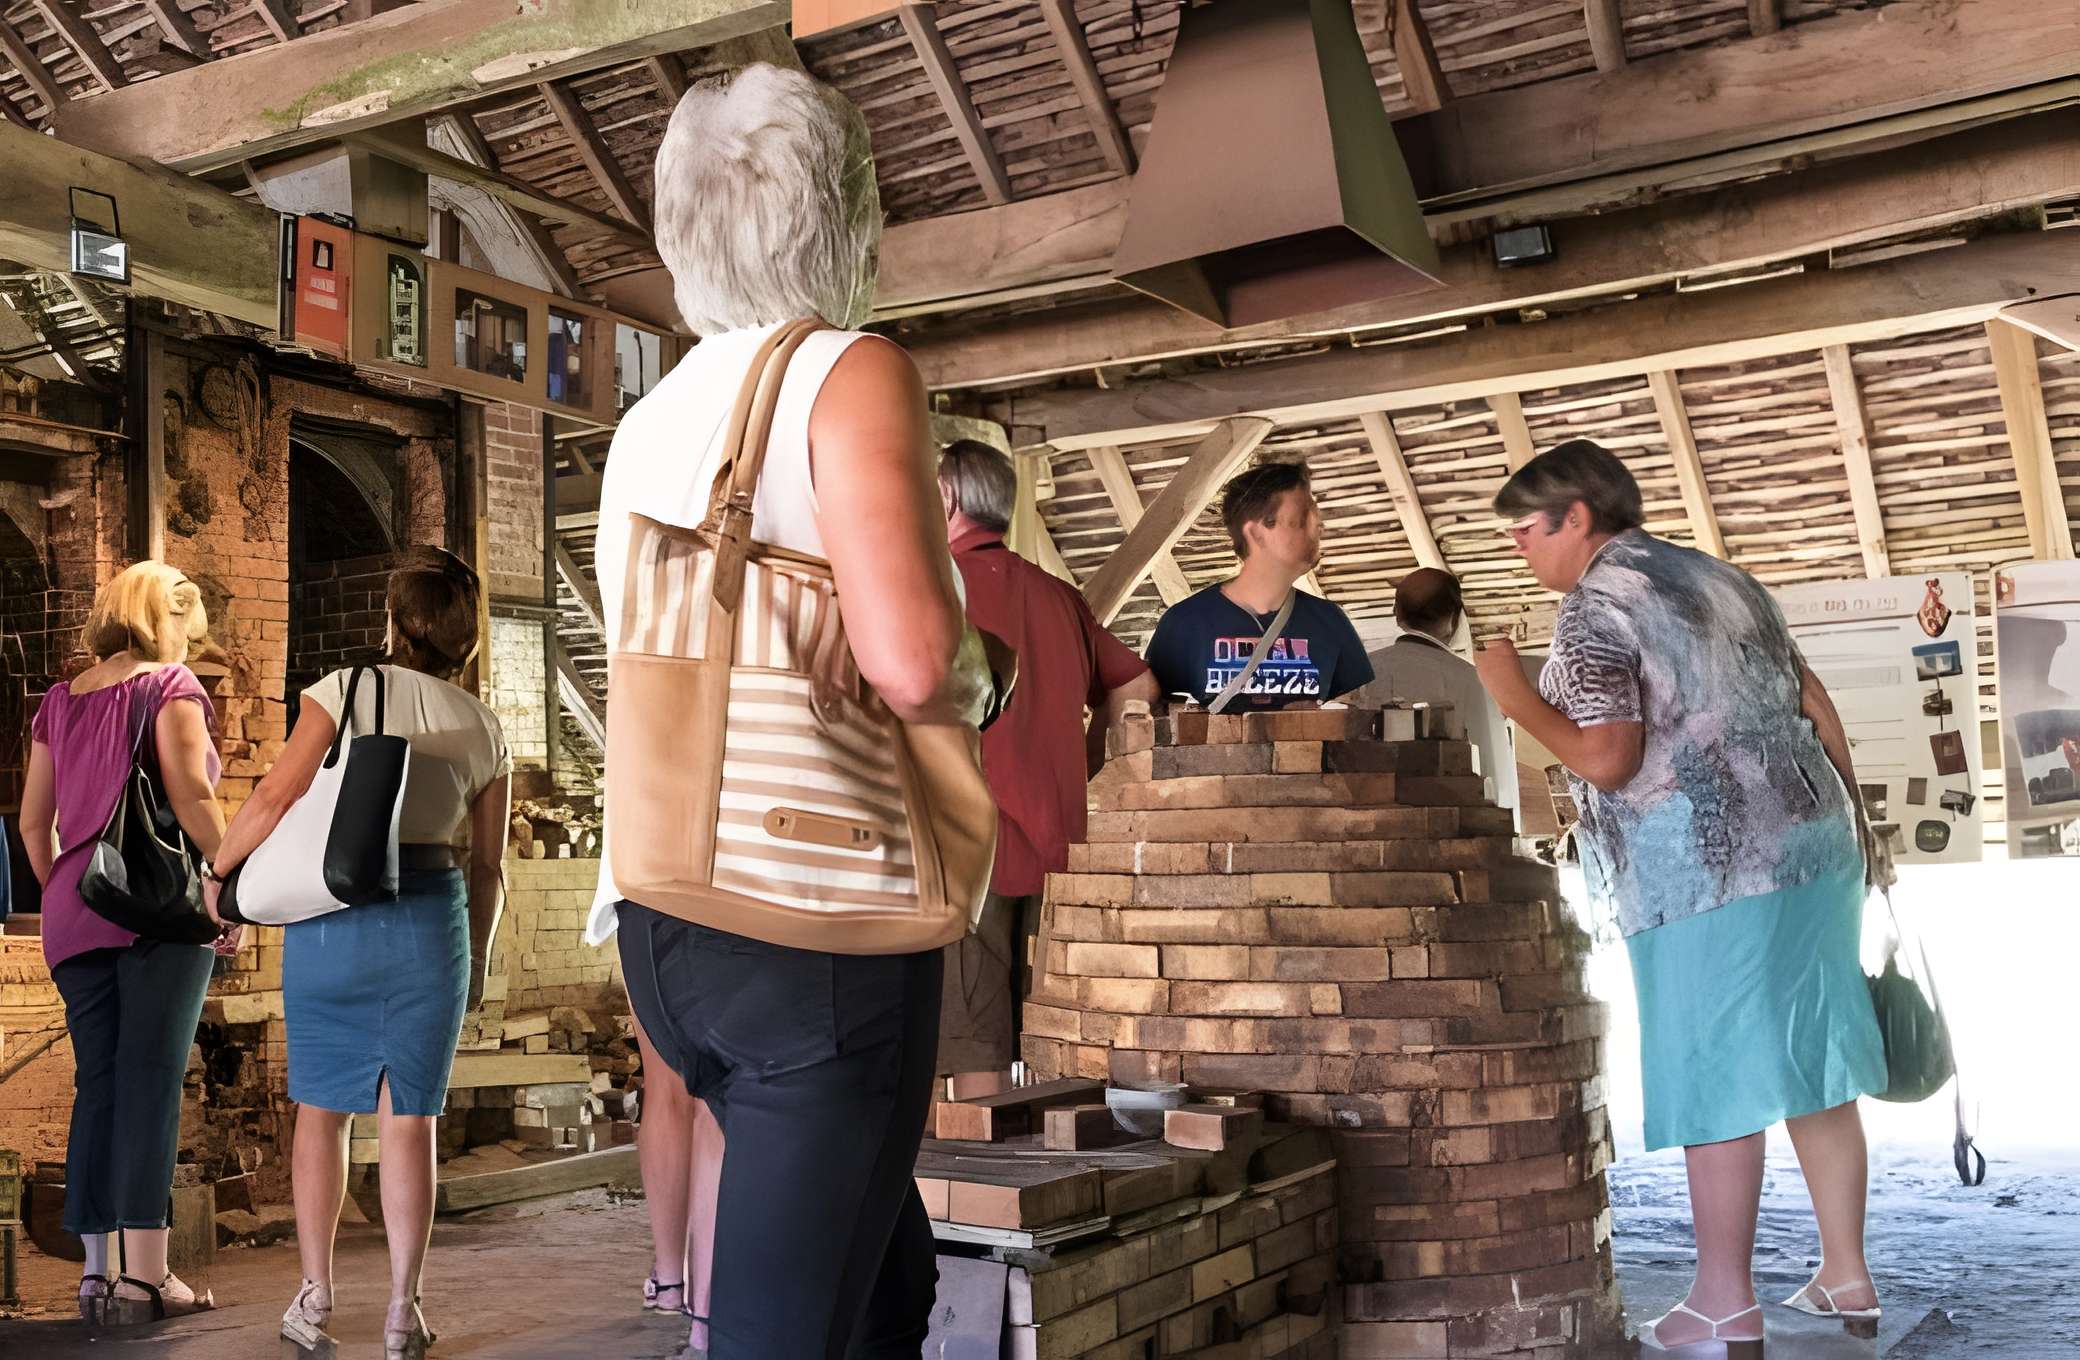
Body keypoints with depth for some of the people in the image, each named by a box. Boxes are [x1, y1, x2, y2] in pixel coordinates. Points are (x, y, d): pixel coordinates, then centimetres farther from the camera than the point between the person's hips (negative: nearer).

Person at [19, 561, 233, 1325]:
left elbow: (33, 820, 16)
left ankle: (96, 1272, 10)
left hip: (74, 913, 6)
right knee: (152, 1081, -7)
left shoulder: (59, 701, 17)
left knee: (96, 1083, 9)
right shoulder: (168, 683, -1)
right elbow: (190, 791, -13)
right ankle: (144, 1278, -8)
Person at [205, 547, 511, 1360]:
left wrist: (219, 873, 4)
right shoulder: (482, 728, 6)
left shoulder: (345, 690, -3)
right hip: (430, 920, 1)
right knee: (409, 1121, 7)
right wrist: (476, 964, 19)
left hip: (329, 915, -1)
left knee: (322, 1109, 13)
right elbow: (487, 870, 8)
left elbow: (277, 796, -12)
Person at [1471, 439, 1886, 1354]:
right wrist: (1848, 810, 27)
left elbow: (1606, 759, -17)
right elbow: (1815, 704, 18)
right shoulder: (1719, 577, 17)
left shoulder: (1594, 606, -8)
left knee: (1715, 1081, -1)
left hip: (1705, 872, -8)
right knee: (1810, 1063, 14)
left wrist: (1518, 700, -4)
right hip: (1807, 843, 8)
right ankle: (1846, 1275, 21)